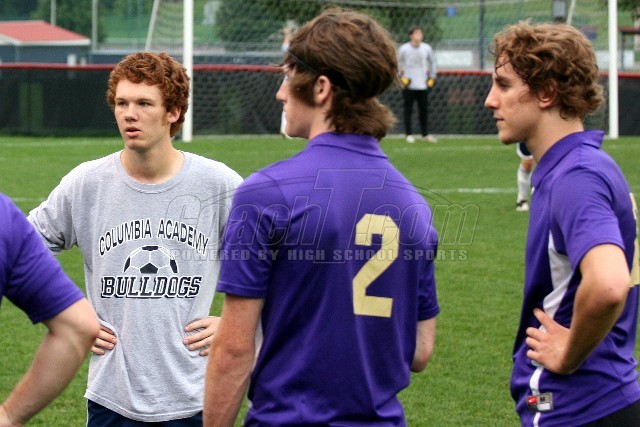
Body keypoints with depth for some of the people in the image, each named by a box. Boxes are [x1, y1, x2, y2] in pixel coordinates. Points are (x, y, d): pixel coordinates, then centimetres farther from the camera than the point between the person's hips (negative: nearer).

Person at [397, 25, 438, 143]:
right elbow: (398, 63, 8)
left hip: (423, 85, 2)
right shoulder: (404, 49, -2)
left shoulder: (427, 48, 5)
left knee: (424, 110, 3)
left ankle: (425, 134, 11)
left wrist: (432, 77, 13)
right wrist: (401, 76, 1)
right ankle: (409, 134, 5)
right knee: (408, 110, -1)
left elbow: (432, 62, 17)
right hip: (408, 85, -2)